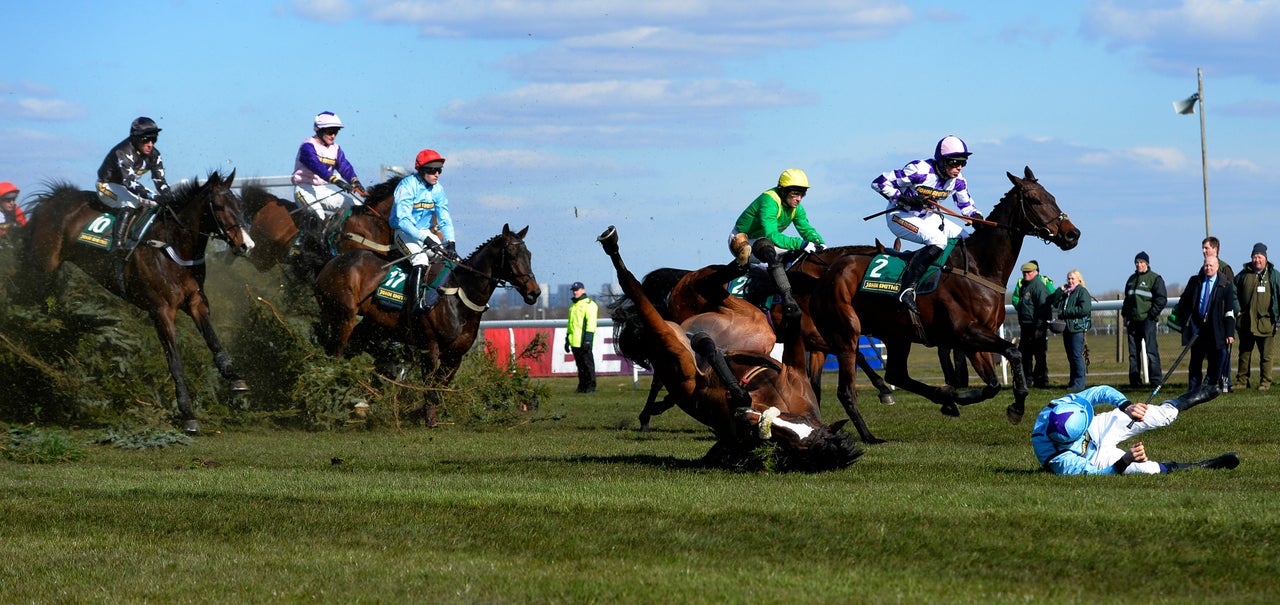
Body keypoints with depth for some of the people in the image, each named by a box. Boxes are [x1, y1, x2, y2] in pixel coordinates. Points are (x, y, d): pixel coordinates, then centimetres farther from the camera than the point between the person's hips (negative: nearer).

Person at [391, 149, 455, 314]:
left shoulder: (437, 189, 2)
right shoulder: (407, 186, -19)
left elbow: (445, 219, 1)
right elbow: (403, 219, -26)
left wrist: (450, 242, -16)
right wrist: (424, 238, -35)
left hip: (424, 232, 7)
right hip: (403, 232, -7)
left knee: (451, 256, -10)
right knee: (420, 259, -32)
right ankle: (415, 304, -31)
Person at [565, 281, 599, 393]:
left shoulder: (589, 304, -5)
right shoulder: (573, 306, 22)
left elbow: (591, 323, -13)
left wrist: (587, 340, -20)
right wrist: (567, 340, 23)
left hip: (583, 342, -8)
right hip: (574, 342, 8)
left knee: (588, 364, -6)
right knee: (580, 365, 9)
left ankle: (590, 386, -5)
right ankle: (582, 386, 13)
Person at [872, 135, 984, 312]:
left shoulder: (957, 181, -5)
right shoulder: (920, 170, -26)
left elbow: (967, 205, 10)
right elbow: (879, 183, -23)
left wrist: (977, 218, -13)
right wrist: (904, 199, -31)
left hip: (928, 217, 8)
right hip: (900, 217, -8)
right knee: (937, 241, -33)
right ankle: (908, 289, -35)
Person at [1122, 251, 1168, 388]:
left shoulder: (1155, 279, -1)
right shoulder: (1132, 279, 19)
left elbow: (1162, 298, -7)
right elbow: (1127, 298, 26)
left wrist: (1152, 314, -12)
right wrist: (1124, 314, 14)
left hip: (1148, 320, -7)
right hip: (1133, 320, 7)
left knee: (1151, 351, -10)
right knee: (1133, 352, 7)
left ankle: (1155, 381, -10)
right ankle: (1134, 381, 11)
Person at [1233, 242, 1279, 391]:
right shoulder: (1243, 275, 9)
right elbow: (1233, 294, 16)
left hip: (1265, 322, -2)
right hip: (1245, 321, 2)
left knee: (1265, 355, 0)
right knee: (1244, 353, 8)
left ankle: (1265, 382, 7)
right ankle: (1242, 381, 14)